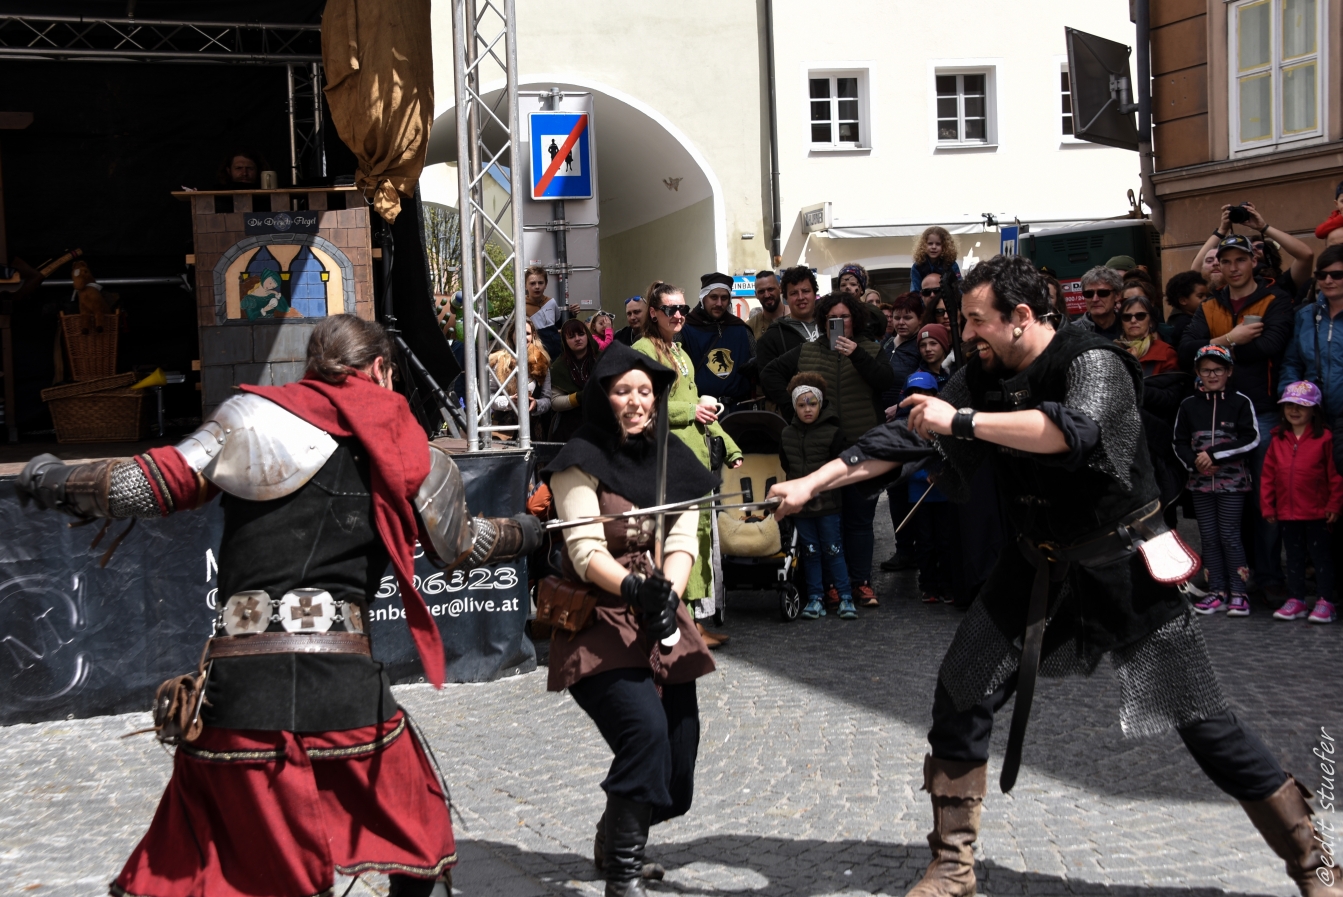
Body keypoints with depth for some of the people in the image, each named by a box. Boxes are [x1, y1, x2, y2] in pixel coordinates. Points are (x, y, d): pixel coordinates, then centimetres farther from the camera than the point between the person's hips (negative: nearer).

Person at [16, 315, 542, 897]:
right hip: (343, 676, 1)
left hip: (242, 677, -1)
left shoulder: (263, 417, 4)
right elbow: (463, 547, 25)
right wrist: (527, 532, 46)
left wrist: (49, 481, 14)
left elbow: (155, 485, -2)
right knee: (416, 828, 22)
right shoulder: (407, 451, 11)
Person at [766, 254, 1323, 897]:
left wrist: (960, 422, -39)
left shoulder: (1092, 363, -20)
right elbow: (906, 438, 1)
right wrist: (811, 483, -6)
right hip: (1039, 563, 6)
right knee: (962, 690, -4)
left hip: (1121, 563, -5)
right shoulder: (981, 379, -1)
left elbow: (1075, 429, -41)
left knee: (1203, 722, -3)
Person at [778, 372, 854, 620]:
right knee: (810, 552, 7)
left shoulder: (833, 432, -4)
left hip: (828, 504, -3)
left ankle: (845, 597, 7)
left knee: (833, 550, 0)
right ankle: (815, 599, 13)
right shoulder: (787, 435, 7)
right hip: (800, 504, 3)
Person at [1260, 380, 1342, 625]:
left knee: (1320, 555, 4)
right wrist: (1267, 506, 4)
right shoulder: (1278, 440, 5)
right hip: (1287, 512, 4)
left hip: (1317, 512, -4)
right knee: (1294, 556, 13)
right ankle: (1296, 600, 22)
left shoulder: (1323, 439, -8)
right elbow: (1268, 475, 6)